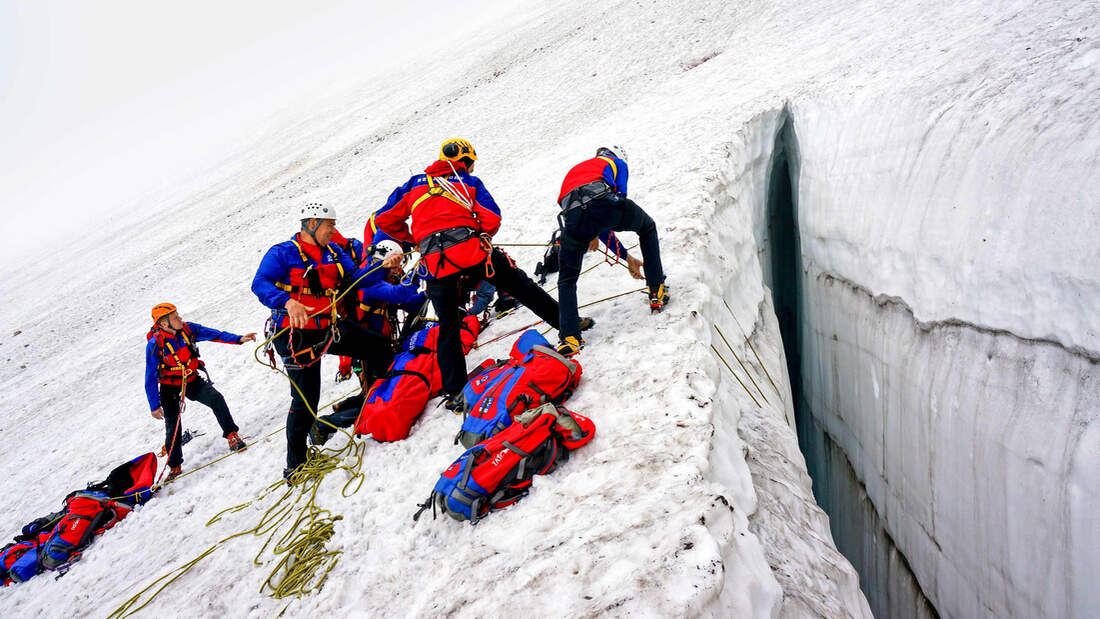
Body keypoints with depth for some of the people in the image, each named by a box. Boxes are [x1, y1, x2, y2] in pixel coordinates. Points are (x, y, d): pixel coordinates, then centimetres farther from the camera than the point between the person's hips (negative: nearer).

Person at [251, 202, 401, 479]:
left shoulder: (333, 251, 11)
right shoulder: (283, 253, -9)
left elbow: (355, 278, 7)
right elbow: (260, 284, -21)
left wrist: (382, 266, -10)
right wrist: (288, 302, -40)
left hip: (329, 329, 7)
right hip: (298, 334, -6)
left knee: (380, 348, 11)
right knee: (306, 400, -4)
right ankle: (295, 464, 12)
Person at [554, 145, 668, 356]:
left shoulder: (575, 171, 45)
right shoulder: (616, 163, 34)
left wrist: (627, 257, 46)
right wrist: (595, 236, 33)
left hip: (573, 215, 3)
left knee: (566, 280, 19)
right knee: (648, 228, 31)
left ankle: (570, 337, 2)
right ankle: (657, 292, 28)